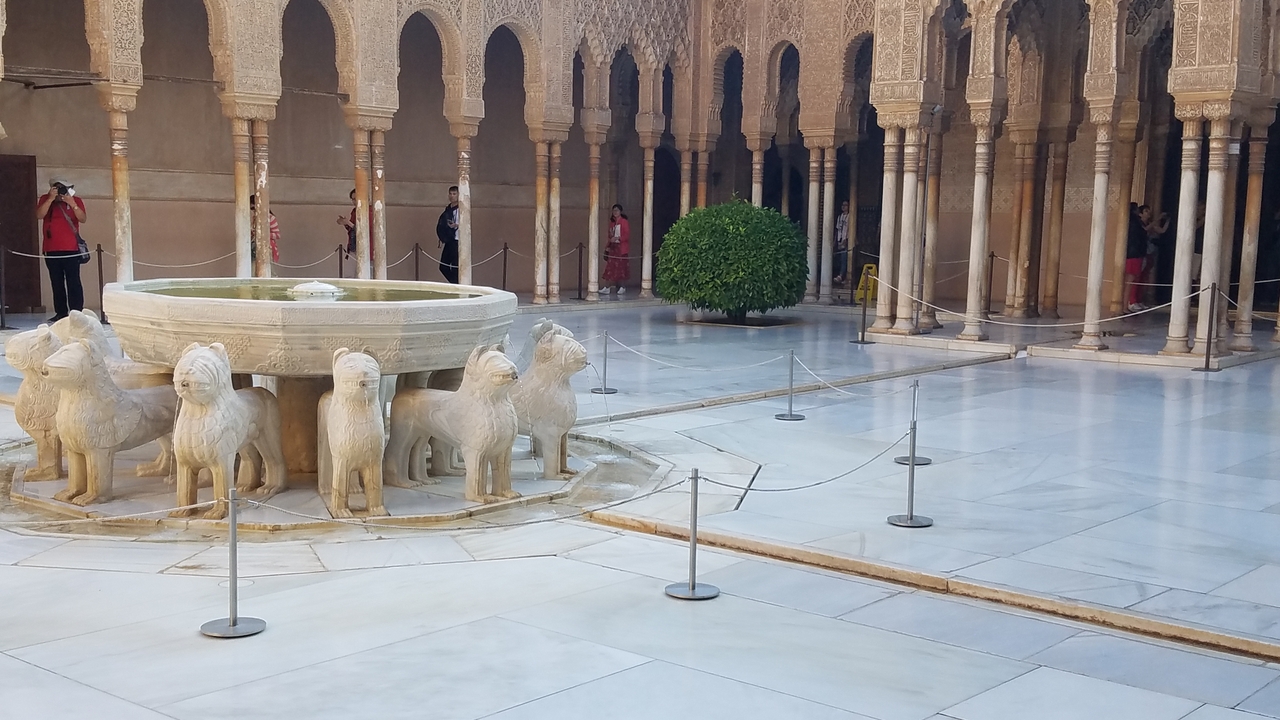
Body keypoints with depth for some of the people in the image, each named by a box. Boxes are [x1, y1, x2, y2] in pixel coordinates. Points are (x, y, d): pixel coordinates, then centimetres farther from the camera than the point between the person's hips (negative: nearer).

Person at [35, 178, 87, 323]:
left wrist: (72, 204, -20)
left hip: (71, 250, -2)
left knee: (73, 282, -6)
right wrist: (51, 199, -16)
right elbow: (39, 215, -9)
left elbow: (83, 219, -8)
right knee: (57, 283, 5)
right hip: (51, 250, 2)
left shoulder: (76, 201, 5)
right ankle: (60, 313, 9)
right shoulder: (45, 199, 8)